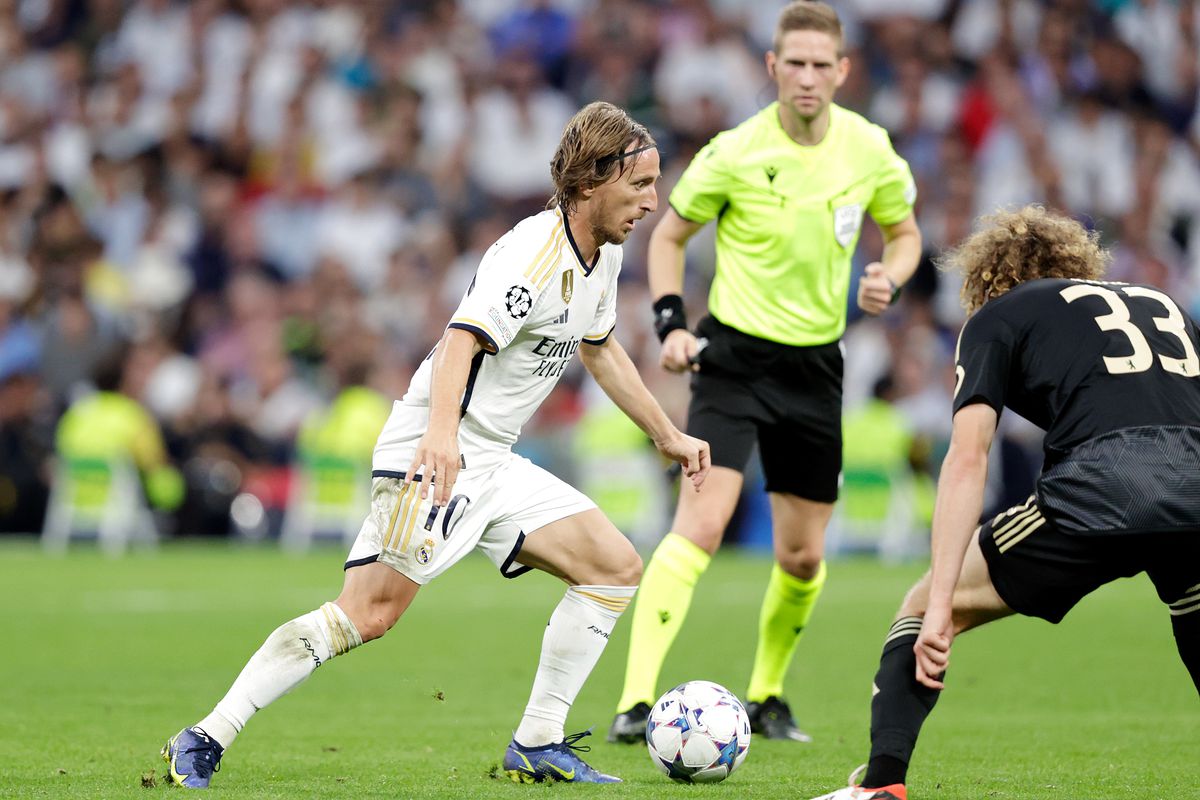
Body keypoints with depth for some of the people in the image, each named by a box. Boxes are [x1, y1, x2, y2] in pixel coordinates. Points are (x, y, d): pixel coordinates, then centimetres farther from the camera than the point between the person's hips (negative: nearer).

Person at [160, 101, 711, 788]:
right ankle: (205, 741, -19)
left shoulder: (604, 254, 11)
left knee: (617, 569, 4)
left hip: (493, 465, 10)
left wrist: (666, 433, 34)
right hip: (433, 456, -10)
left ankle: (537, 745, 9)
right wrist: (441, 431, -50)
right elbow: (463, 341, -34)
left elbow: (600, 349, 30)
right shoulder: (532, 255, -19)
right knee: (371, 613, -21)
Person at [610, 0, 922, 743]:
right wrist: (671, 324, -10)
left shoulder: (871, 151, -3)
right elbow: (669, 236, 3)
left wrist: (887, 281, -7)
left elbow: (904, 232, 15)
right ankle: (636, 700, -22)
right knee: (700, 525, -20)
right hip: (735, 355, -4)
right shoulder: (734, 154, -11)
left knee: (803, 557, 10)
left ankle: (767, 695, 32)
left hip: (816, 364, 4)